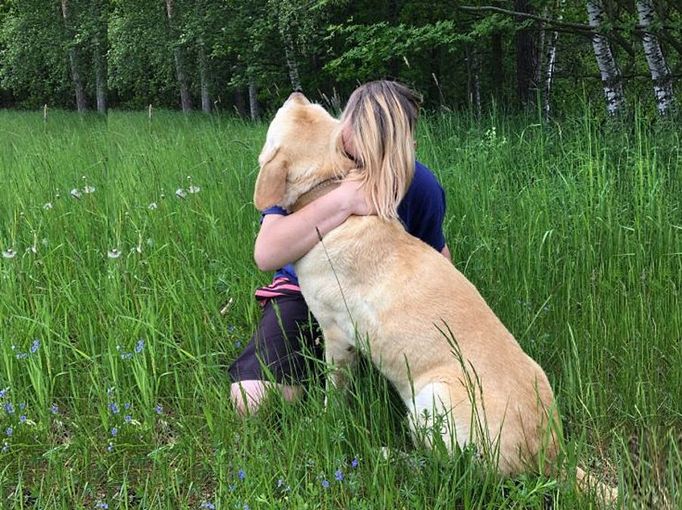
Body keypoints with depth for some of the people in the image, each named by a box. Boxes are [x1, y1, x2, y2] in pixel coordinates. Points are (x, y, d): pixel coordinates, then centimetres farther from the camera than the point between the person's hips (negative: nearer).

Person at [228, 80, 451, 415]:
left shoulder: (420, 184, -17)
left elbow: (437, 256, 3)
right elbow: (265, 255, -38)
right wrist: (343, 200, -44)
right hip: (305, 291, -2)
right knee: (252, 399, -26)